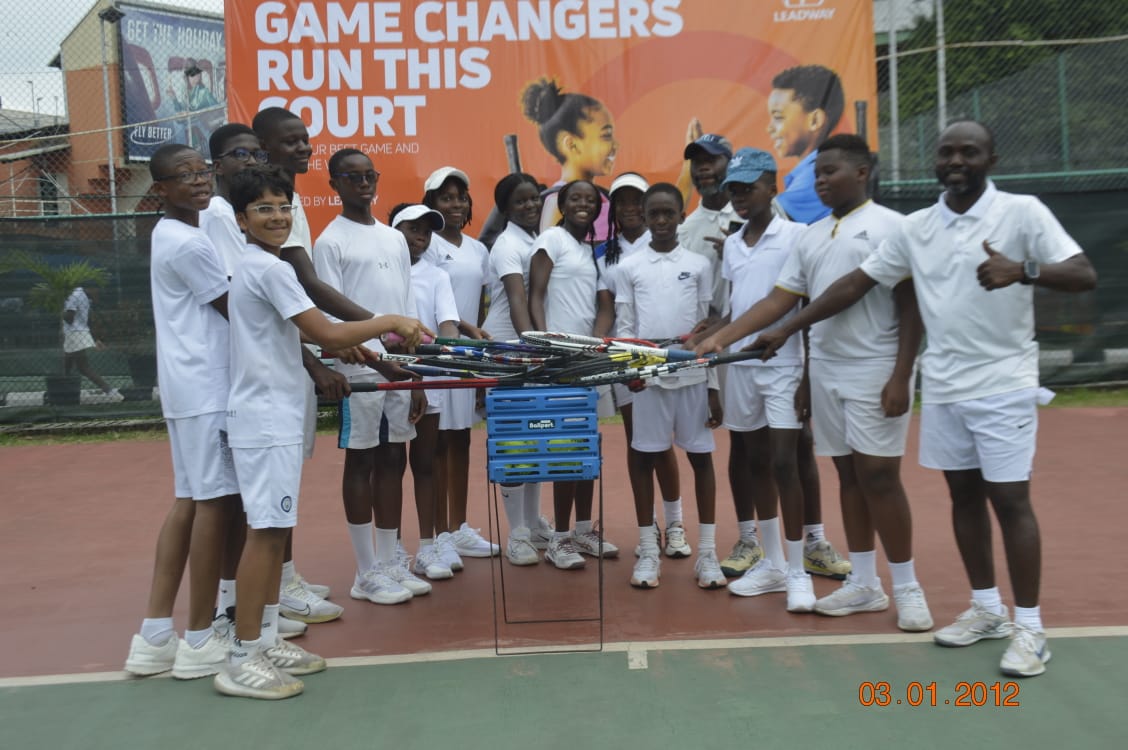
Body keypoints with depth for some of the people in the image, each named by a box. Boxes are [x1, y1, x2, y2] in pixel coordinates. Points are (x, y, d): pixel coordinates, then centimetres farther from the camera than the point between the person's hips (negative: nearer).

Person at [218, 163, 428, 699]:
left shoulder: (256, 266, 17)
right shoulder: (269, 268, -14)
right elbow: (327, 333, -20)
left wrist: (356, 346, 16)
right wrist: (393, 321, -11)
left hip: (275, 414, 10)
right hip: (268, 419, -10)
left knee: (275, 530, 13)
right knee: (266, 531, -6)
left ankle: (266, 642, 22)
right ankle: (242, 662, 2)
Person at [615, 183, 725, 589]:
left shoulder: (699, 265, 6)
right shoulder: (629, 267, 6)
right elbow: (625, 328, 4)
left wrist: (714, 387, 3)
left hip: (693, 376, 0)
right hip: (647, 377, 0)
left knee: (701, 457, 4)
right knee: (643, 457, 3)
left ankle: (707, 552, 13)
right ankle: (648, 551, 14)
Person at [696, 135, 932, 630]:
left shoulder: (891, 226, -5)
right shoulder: (812, 236, 13)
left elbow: (911, 308, -8)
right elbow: (778, 302, 10)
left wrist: (901, 377, -16)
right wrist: (719, 338, 1)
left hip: (875, 371, -6)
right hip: (825, 371, 6)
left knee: (878, 477, -5)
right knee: (848, 477, 9)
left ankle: (907, 588, 9)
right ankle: (864, 585, 19)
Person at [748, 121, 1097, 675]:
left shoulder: (1022, 212, -6)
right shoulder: (916, 227, 6)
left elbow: (1085, 275, -13)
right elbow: (856, 283, 9)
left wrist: (1024, 270, -33)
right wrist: (786, 329, 6)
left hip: (1001, 383, -5)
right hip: (942, 385, 5)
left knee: (1009, 498, -4)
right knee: (963, 493, 11)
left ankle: (1029, 628, 8)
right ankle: (986, 608, 26)